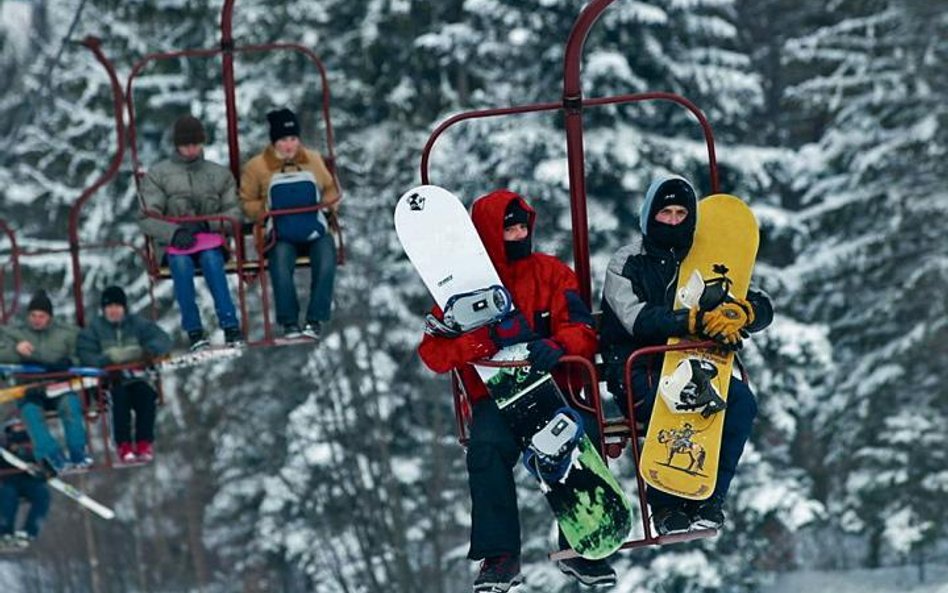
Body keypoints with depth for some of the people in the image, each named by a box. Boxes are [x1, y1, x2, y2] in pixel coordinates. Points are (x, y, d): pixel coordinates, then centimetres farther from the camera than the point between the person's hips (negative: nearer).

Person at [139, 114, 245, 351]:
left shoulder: (220, 174, 16)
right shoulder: (158, 175, 10)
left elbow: (234, 213, 7)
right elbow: (148, 219, 0)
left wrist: (206, 223, -13)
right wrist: (175, 233, -20)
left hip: (211, 237, 1)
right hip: (173, 243, 0)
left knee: (210, 258, -35)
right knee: (181, 262, -35)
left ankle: (230, 327, -39)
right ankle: (194, 332, -33)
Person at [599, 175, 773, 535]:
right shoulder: (626, 264, 1)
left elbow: (762, 308, 6)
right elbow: (638, 319, -19)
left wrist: (741, 313, -20)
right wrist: (696, 321, -33)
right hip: (637, 372, -4)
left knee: (741, 399, -25)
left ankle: (709, 499, -20)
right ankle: (664, 506, -20)